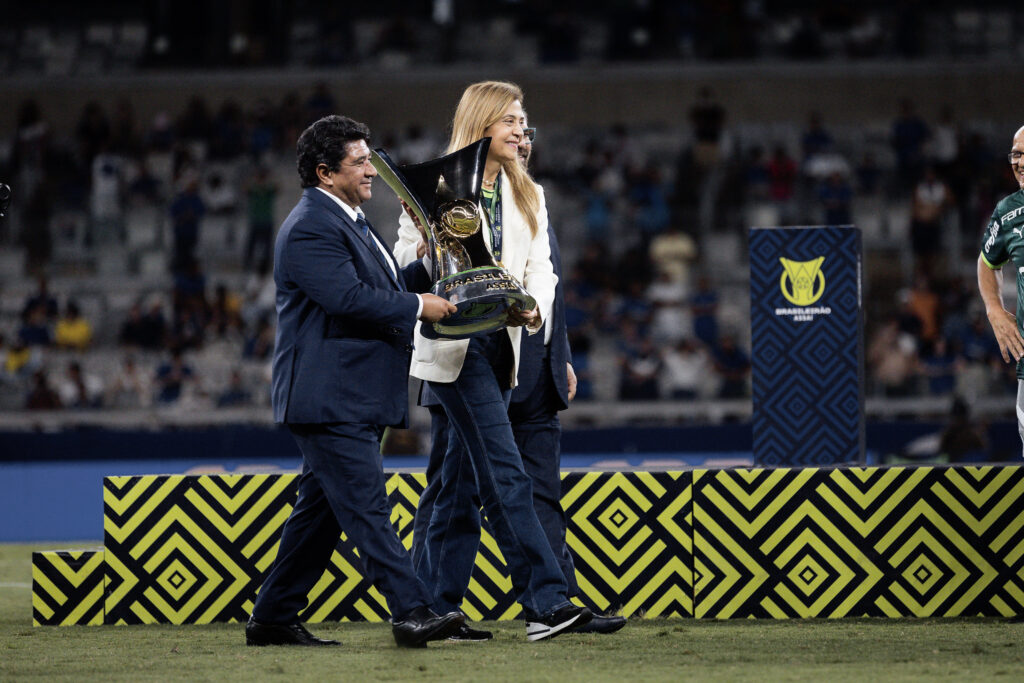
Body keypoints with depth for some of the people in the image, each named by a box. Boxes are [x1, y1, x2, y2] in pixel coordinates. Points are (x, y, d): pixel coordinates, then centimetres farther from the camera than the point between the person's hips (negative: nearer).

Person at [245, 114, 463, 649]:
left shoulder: (348, 222, 20)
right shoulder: (310, 228, -14)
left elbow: (381, 290, 25)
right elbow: (348, 298, -24)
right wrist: (417, 306, -16)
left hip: (355, 399, 11)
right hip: (330, 399, -11)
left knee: (320, 511, 12)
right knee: (366, 507, -13)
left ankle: (272, 618, 17)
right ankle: (411, 611, -19)